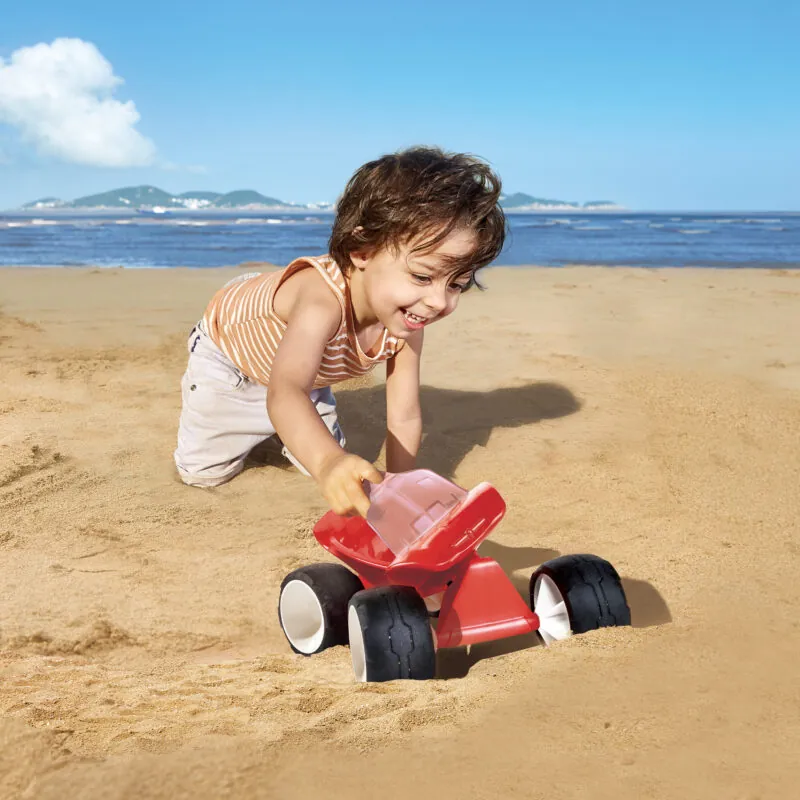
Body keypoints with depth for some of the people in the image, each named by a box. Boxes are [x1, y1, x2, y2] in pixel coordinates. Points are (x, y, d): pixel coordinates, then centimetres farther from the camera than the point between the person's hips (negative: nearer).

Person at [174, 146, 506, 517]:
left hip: (297, 365, 5)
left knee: (316, 460, 8)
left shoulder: (406, 324, -30)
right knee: (202, 472, 5)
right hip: (226, 345, -5)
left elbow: (404, 417, -22)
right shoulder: (324, 300, -51)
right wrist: (328, 463, -85)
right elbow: (284, 393, -67)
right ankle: (194, 388, 32)